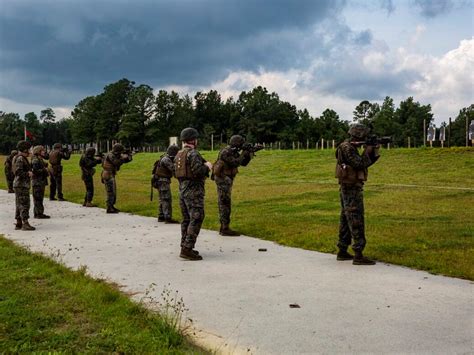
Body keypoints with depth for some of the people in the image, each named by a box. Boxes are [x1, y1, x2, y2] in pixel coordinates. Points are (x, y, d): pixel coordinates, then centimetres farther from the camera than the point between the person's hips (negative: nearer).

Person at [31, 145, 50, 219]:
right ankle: (39, 213, -5)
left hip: (41, 181, 10)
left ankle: (37, 213, 20)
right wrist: (44, 170, -19)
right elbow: (35, 171, -23)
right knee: (38, 198, -7)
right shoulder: (35, 160, -14)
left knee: (40, 197, 14)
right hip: (37, 181, -10)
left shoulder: (40, 159, 15)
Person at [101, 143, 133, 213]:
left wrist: (128, 157, -3)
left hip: (111, 176, 10)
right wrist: (124, 157, -18)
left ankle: (112, 207, 23)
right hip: (108, 176, -10)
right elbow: (117, 163, -26)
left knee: (113, 192, 15)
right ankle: (109, 209, -4)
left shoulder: (115, 155, 14)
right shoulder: (110, 155, -16)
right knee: (111, 192, -8)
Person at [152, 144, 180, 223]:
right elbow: (173, 169, -24)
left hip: (162, 182, 10)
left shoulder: (167, 159, 14)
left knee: (163, 200, 16)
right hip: (163, 182, -10)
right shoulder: (166, 159, -16)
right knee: (167, 199, -11)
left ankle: (161, 217, 21)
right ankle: (168, 218, -13)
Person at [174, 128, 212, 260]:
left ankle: (184, 247, 20)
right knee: (196, 219, -8)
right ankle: (187, 249, -12)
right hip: (193, 191, -9)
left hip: (182, 190, 9)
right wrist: (207, 166, -5)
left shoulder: (178, 154, 13)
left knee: (186, 219, 15)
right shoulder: (193, 153, -14)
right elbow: (198, 171, -25)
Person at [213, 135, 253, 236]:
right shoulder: (226, 152, -17)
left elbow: (243, 163, 15)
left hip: (226, 179, 10)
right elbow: (235, 163, -23)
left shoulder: (234, 152, 12)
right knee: (225, 203, -10)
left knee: (224, 204, 12)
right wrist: (243, 154, -12)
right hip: (223, 179, -10)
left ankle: (223, 228, 18)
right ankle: (225, 229, -9)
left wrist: (249, 154, 0)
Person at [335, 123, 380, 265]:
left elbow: (365, 162, 18)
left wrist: (374, 152, 6)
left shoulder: (350, 147, 15)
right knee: (356, 220, -11)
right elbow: (359, 163, -22)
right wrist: (367, 150, -8)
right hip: (351, 188, -11)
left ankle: (342, 252, 20)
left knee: (346, 219, 13)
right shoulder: (347, 148, -15)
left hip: (347, 188, 11)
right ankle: (358, 255, -12)